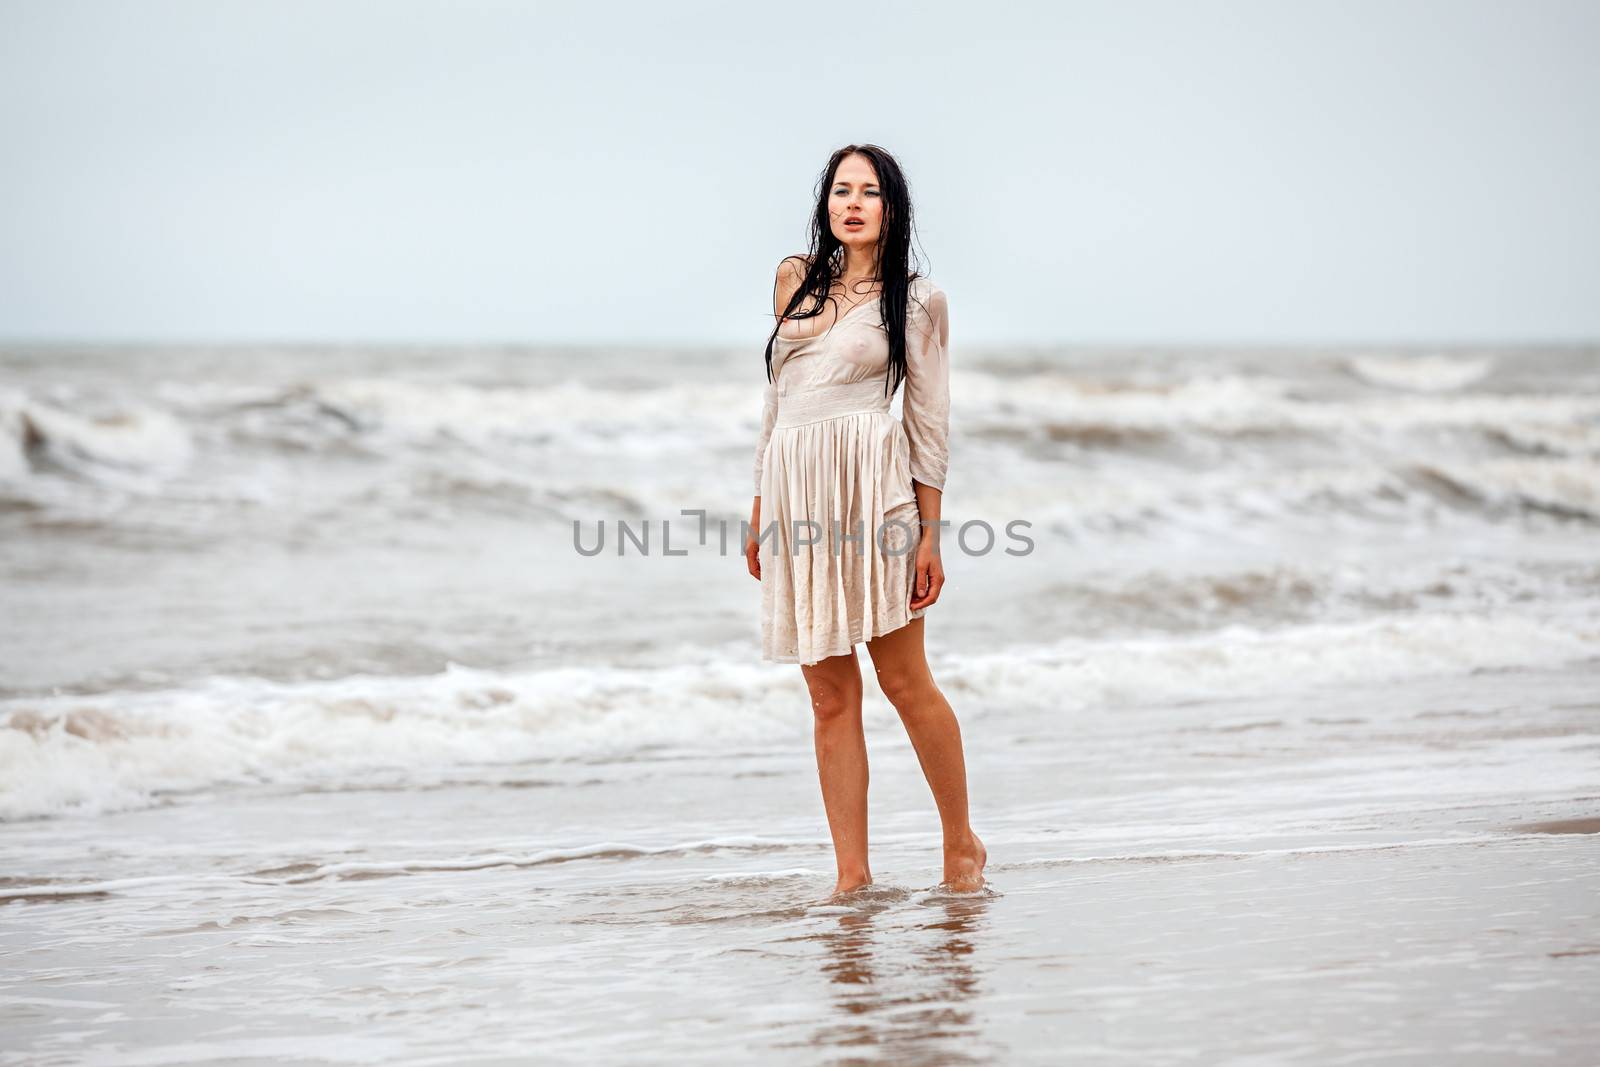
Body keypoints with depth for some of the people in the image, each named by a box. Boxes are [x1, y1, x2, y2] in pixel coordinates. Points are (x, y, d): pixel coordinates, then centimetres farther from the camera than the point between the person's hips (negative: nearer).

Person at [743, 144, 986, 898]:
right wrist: (761, 507, 18)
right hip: (794, 492, 4)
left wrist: (930, 534, -3)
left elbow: (929, 420, 3)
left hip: (869, 488, -4)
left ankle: (961, 845, 13)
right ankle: (852, 875, 4)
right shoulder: (796, 279, 16)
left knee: (904, 681, -3)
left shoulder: (916, 299, 5)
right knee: (831, 696, 3)